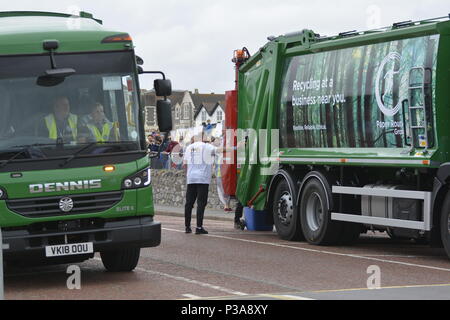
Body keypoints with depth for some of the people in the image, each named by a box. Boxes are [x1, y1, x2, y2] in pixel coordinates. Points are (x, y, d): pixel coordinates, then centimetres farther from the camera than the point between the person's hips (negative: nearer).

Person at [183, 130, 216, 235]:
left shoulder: (189, 147, 13)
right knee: (201, 203, -5)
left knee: (189, 203, 9)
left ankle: (187, 226, 11)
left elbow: (185, 163, 16)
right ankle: (199, 227, -10)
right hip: (203, 179, -5)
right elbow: (212, 162, -4)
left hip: (191, 178, 5)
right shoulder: (209, 148, -3)